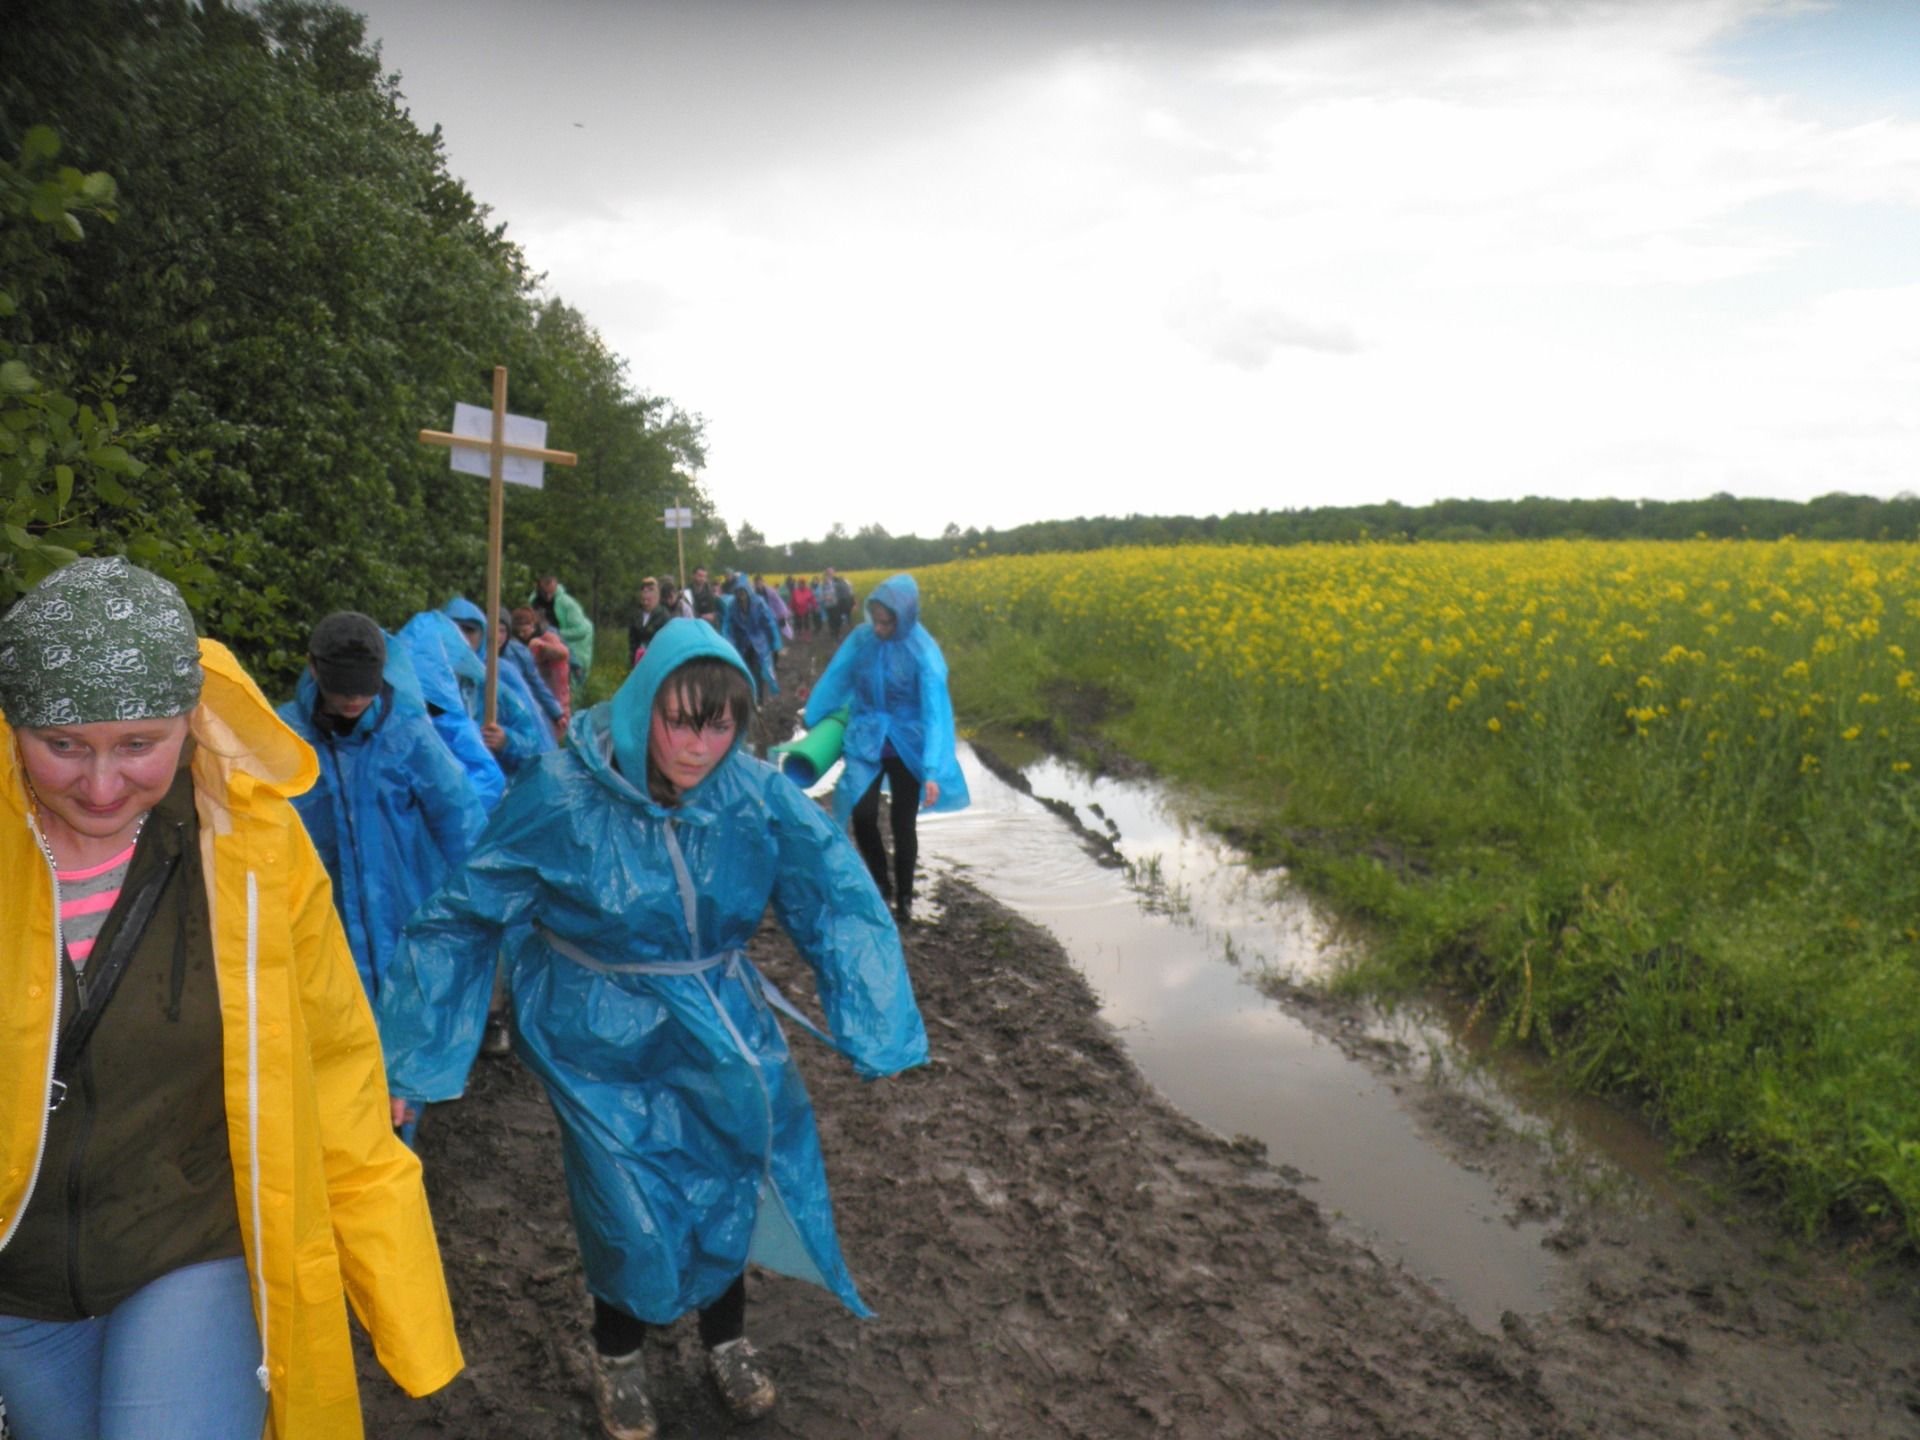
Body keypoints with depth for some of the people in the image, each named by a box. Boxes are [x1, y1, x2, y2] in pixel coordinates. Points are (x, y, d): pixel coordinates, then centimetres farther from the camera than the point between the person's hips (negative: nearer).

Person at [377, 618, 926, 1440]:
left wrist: (878, 1032, -13)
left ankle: (725, 1338, 45)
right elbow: (464, 920, -13)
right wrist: (405, 1063, -11)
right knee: (632, 1214, 4)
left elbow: (839, 903, -9)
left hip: (720, 1035, 3)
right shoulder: (562, 795, -22)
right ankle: (617, 1354, 39)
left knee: (726, 1188, 14)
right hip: (606, 1046, -2)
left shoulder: (757, 795, -17)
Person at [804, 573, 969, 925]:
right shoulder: (861, 639, -10)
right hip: (866, 741, 2)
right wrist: (811, 725, 11)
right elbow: (834, 681, 4)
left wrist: (933, 770, -31)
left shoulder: (923, 652, -20)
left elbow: (935, 711, -23)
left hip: (907, 745, -2)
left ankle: (904, 897, 27)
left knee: (903, 823, 5)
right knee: (862, 815, -12)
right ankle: (881, 881, 16)